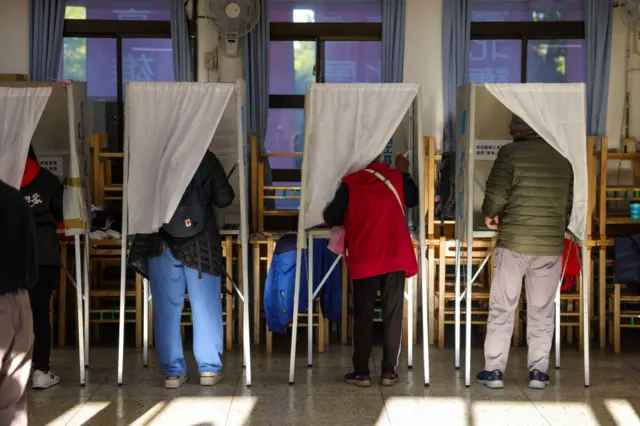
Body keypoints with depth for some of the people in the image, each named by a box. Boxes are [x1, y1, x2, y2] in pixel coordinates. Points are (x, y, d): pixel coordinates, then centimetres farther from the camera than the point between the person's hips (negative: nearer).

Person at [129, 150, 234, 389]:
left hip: (161, 244, 1)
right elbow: (224, 199, -1)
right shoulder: (207, 159, -4)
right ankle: (209, 369, 10)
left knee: (167, 309, 6)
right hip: (200, 244, -1)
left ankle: (172, 372, 6)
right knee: (205, 307, 7)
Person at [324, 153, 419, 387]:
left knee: (363, 317, 6)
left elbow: (331, 218, 0)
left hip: (364, 260, -1)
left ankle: (361, 372, 6)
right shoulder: (396, 178, 4)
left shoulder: (350, 183, -3)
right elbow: (414, 199, 23)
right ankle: (389, 371, 7)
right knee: (392, 315, 7)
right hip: (396, 258, 2)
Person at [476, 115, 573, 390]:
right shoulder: (562, 159, 8)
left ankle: (494, 370, 5)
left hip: (514, 243, -3)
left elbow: (496, 194, -15)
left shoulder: (511, 153, -6)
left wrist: (490, 214, 6)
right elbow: (568, 205, 13)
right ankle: (538, 371, 10)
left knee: (502, 308, 5)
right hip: (551, 246, 3)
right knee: (542, 310, 10)